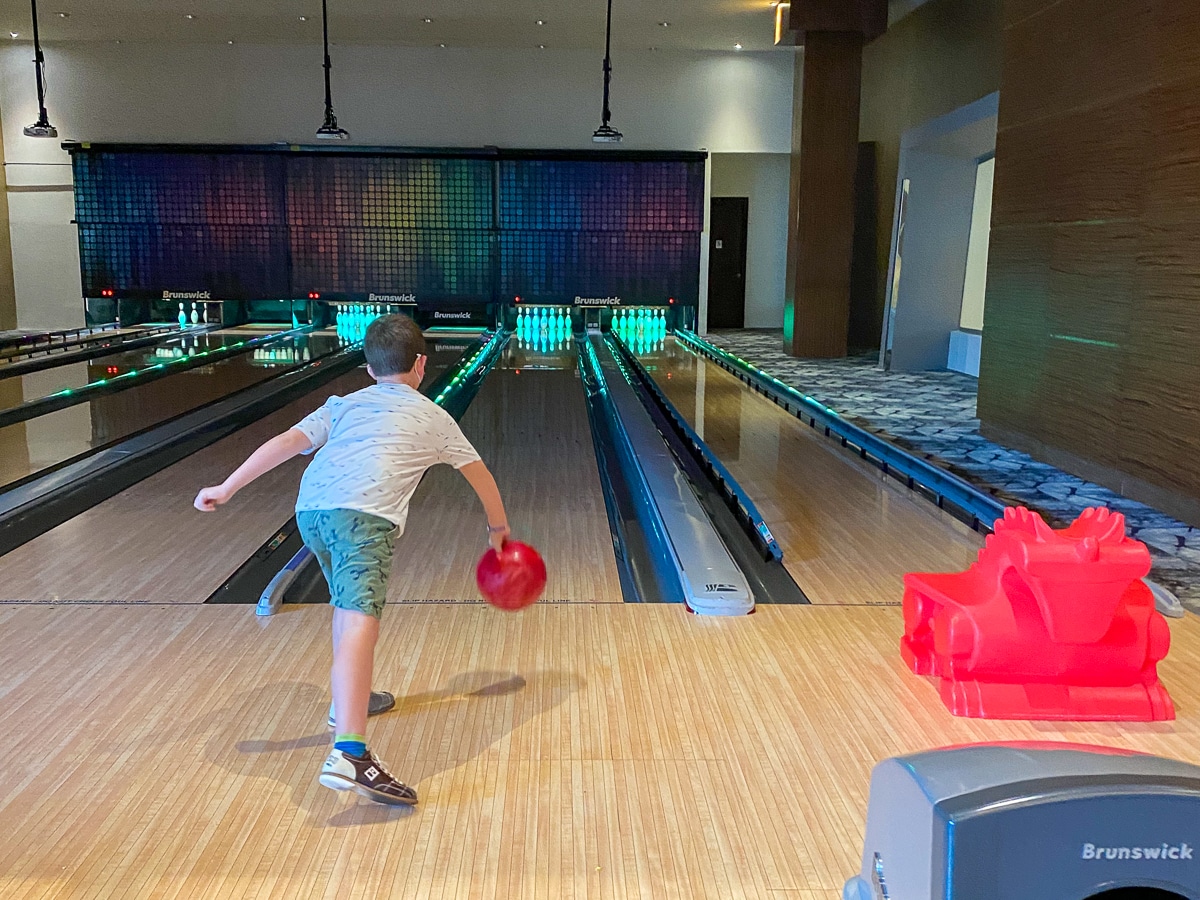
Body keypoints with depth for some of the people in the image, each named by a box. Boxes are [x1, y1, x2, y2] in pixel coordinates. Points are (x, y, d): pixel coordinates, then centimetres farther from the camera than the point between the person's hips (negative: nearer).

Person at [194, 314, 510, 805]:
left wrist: (227, 488, 13)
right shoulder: (432, 416, 26)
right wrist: (498, 526, 53)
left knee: (347, 602, 29)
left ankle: (349, 700, 44)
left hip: (310, 509, 5)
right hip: (363, 512, -5)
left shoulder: (345, 405, 31)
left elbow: (287, 442, 16)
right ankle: (349, 753, -36)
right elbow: (479, 474, 37)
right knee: (360, 621, -20)